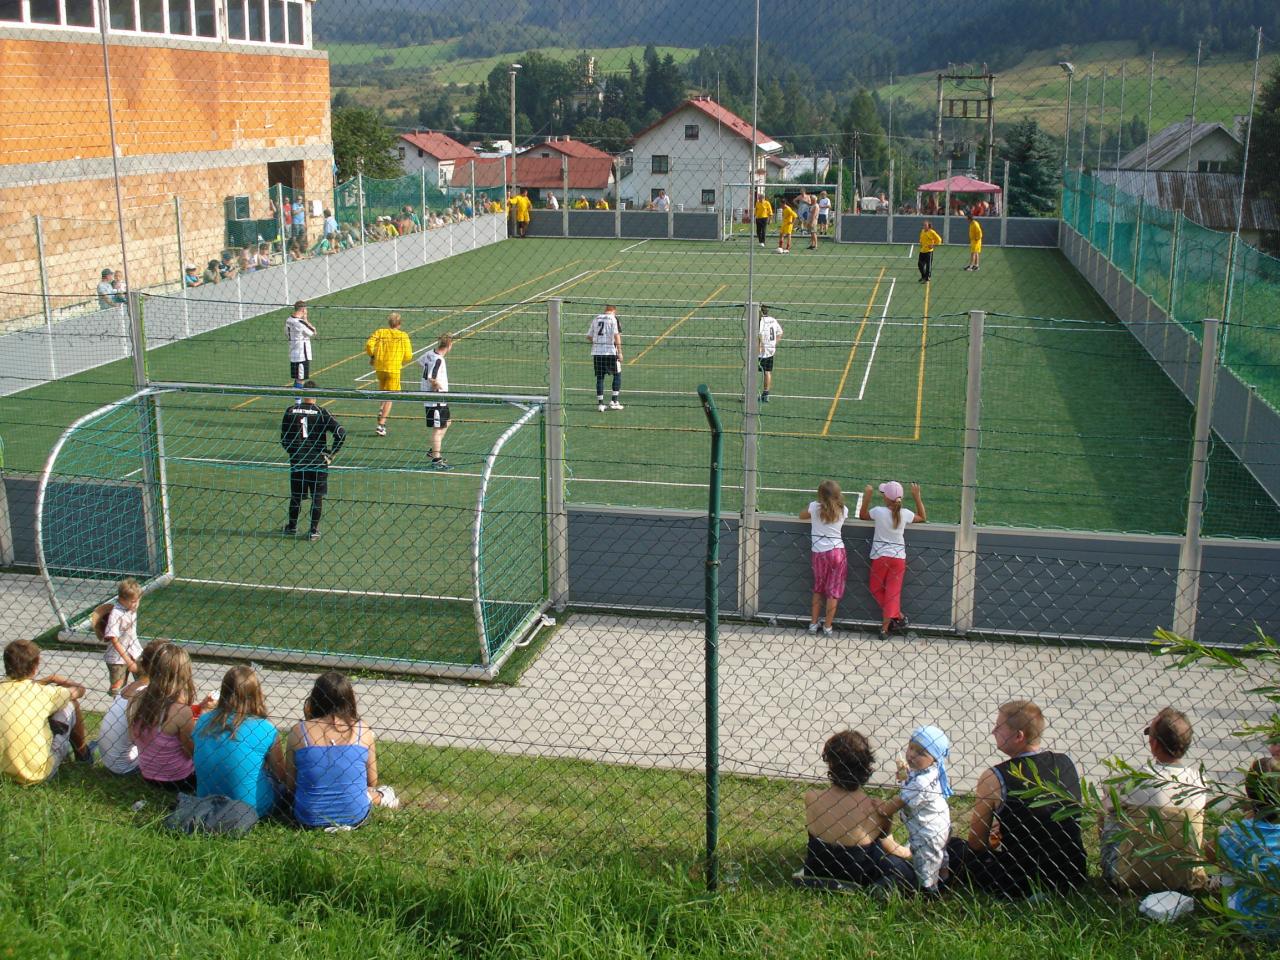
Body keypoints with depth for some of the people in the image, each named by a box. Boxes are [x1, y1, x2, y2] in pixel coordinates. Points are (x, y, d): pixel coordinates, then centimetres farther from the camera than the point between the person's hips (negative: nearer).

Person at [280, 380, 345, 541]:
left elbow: (284, 438, 3)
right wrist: (331, 455, -6)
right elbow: (340, 433, -16)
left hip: (297, 462, 2)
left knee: (296, 496, 16)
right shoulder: (321, 413, -9)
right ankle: (314, 530, 12)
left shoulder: (291, 411, -2)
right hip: (318, 461, -2)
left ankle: (292, 527, 28)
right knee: (317, 497, 9)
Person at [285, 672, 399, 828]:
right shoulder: (363, 731, -9)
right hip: (354, 817, 3)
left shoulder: (299, 732, -11)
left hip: (309, 818, -3)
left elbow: (290, 784, -2)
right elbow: (372, 782, 2)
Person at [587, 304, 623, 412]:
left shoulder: (596, 318, 12)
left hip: (596, 352, 4)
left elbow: (589, 336, 14)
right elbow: (616, 335, -11)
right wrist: (619, 352, -10)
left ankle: (600, 403, 9)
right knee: (617, 374, 11)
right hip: (610, 352, -4)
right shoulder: (613, 319, -2)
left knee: (600, 377, 10)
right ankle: (614, 401, 7)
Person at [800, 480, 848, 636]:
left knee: (818, 588, 18)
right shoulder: (843, 510, -3)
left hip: (818, 553, 1)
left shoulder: (815, 507, -5)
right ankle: (827, 626, 13)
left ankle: (813, 623, 21)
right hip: (837, 552, -1)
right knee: (833, 590, 9)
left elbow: (802, 515, 13)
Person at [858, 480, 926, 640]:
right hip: (899, 557, 2)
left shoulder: (878, 512, -14)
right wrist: (917, 497, 11)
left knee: (877, 589, 17)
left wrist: (866, 497, 7)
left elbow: (862, 516, 6)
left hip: (881, 556, -2)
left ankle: (899, 617, 14)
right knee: (893, 592, 6)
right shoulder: (905, 514, -7)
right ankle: (885, 628, 5)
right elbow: (922, 518, 14)